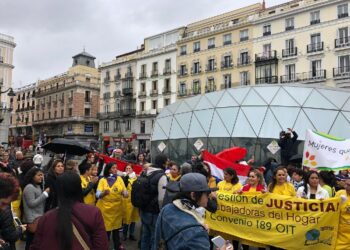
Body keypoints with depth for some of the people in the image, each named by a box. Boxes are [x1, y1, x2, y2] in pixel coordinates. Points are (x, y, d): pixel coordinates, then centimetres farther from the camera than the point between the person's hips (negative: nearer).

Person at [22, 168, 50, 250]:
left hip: (39, 218, 9)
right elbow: (31, 204, -19)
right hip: (33, 220, -9)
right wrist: (45, 193, -17)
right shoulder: (29, 187, -13)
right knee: (31, 243, -5)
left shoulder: (38, 186, 15)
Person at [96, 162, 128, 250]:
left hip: (117, 207, 3)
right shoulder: (102, 180, -4)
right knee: (106, 228, -2)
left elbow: (124, 190, 0)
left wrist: (125, 193, -22)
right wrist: (103, 193, -31)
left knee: (116, 227, 15)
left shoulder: (119, 178, 3)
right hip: (105, 207, -3)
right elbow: (97, 195, -10)